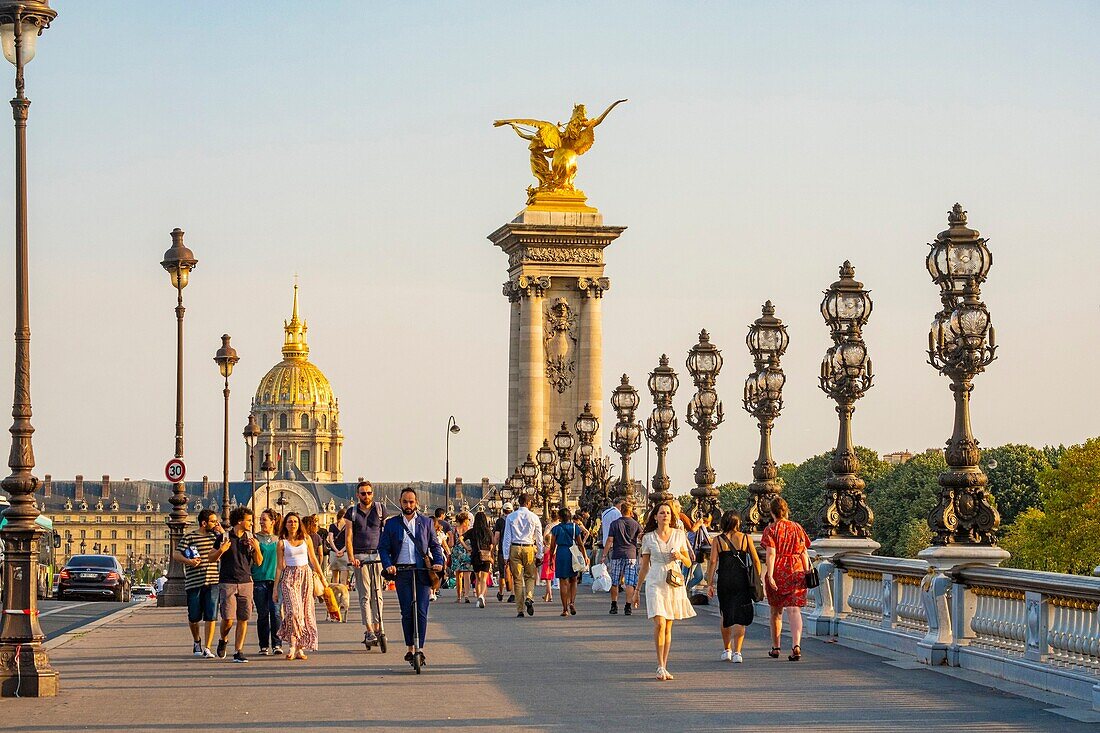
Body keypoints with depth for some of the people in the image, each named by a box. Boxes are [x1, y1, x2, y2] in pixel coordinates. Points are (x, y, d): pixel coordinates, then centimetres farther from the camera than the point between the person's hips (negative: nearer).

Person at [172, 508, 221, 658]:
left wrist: (222, 532, 3)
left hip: (212, 583, 2)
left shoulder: (215, 536, 12)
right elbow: (176, 554, -3)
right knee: (194, 617, 6)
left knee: (210, 617, -6)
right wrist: (188, 561, -21)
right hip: (193, 583, -2)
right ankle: (197, 642, 32)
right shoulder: (189, 537, 1)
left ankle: (207, 648, -4)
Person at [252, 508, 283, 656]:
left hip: (276, 579, 1)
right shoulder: (255, 538, 5)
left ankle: (277, 644, 1)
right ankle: (264, 646, 7)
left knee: (275, 612, -6)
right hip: (259, 579, -1)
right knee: (262, 614, 1)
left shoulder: (279, 538, 9)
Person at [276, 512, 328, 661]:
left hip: (305, 575, 2)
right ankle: (293, 646, -10)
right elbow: (279, 566, 5)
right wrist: (275, 587, 2)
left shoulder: (306, 539, 8)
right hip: (289, 577, -2)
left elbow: (313, 559, 15)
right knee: (293, 610, -17)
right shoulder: (282, 543, 3)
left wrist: (322, 578, 16)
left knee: (305, 611, -2)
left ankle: (300, 648, 2)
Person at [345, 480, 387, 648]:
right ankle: (369, 630, -8)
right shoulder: (352, 513, 6)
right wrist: (351, 557, -12)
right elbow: (348, 537, 1)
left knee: (377, 593, -1)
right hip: (360, 556, -1)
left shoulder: (380, 509, 8)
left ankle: (377, 627, 4)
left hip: (378, 555, 1)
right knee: (364, 595, -5)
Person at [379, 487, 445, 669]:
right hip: (401, 572, 1)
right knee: (406, 612, 0)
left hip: (423, 571, -1)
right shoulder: (391, 524, 10)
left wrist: (438, 562, -4)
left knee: (421, 611, -9)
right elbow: (383, 547, 8)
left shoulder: (426, 522, 11)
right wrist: (388, 565, -8)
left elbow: (435, 545, 13)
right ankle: (410, 648, 9)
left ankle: (419, 649, -10)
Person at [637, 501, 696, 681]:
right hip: (656, 583, -2)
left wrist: (680, 556, -10)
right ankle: (660, 667, -9)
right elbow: (644, 566, 11)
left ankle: (664, 667, 11)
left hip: (674, 583, 2)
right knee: (659, 623, -14)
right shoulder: (648, 538, 4)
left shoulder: (679, 535, 6)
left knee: (668, 627, 5)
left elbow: (688, 562, 12)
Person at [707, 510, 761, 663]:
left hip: (724, 582, 1)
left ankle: (726, 650, 27)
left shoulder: (717, 540, 2)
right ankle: (737, 652, -11)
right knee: (739, 617, 0)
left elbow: (713, 562, -4)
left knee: (726, 615, 18)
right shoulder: (746, 538, 2)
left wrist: (710, 584, -3)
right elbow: (756, 560, 1)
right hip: (742, 581, -1)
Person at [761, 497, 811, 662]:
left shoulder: (770, 529, -3)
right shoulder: (797, 528, 8)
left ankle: (775, 648, 24)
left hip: (778, 572, -2)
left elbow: (771, 554, -12)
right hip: (797, 572, 2)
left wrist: (770, 576, -16)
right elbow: (804, 552, 7)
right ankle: (796, 645, -25)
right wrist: (807, 573, 12)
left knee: (776, 611, 14)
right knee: (794, 610, -5)